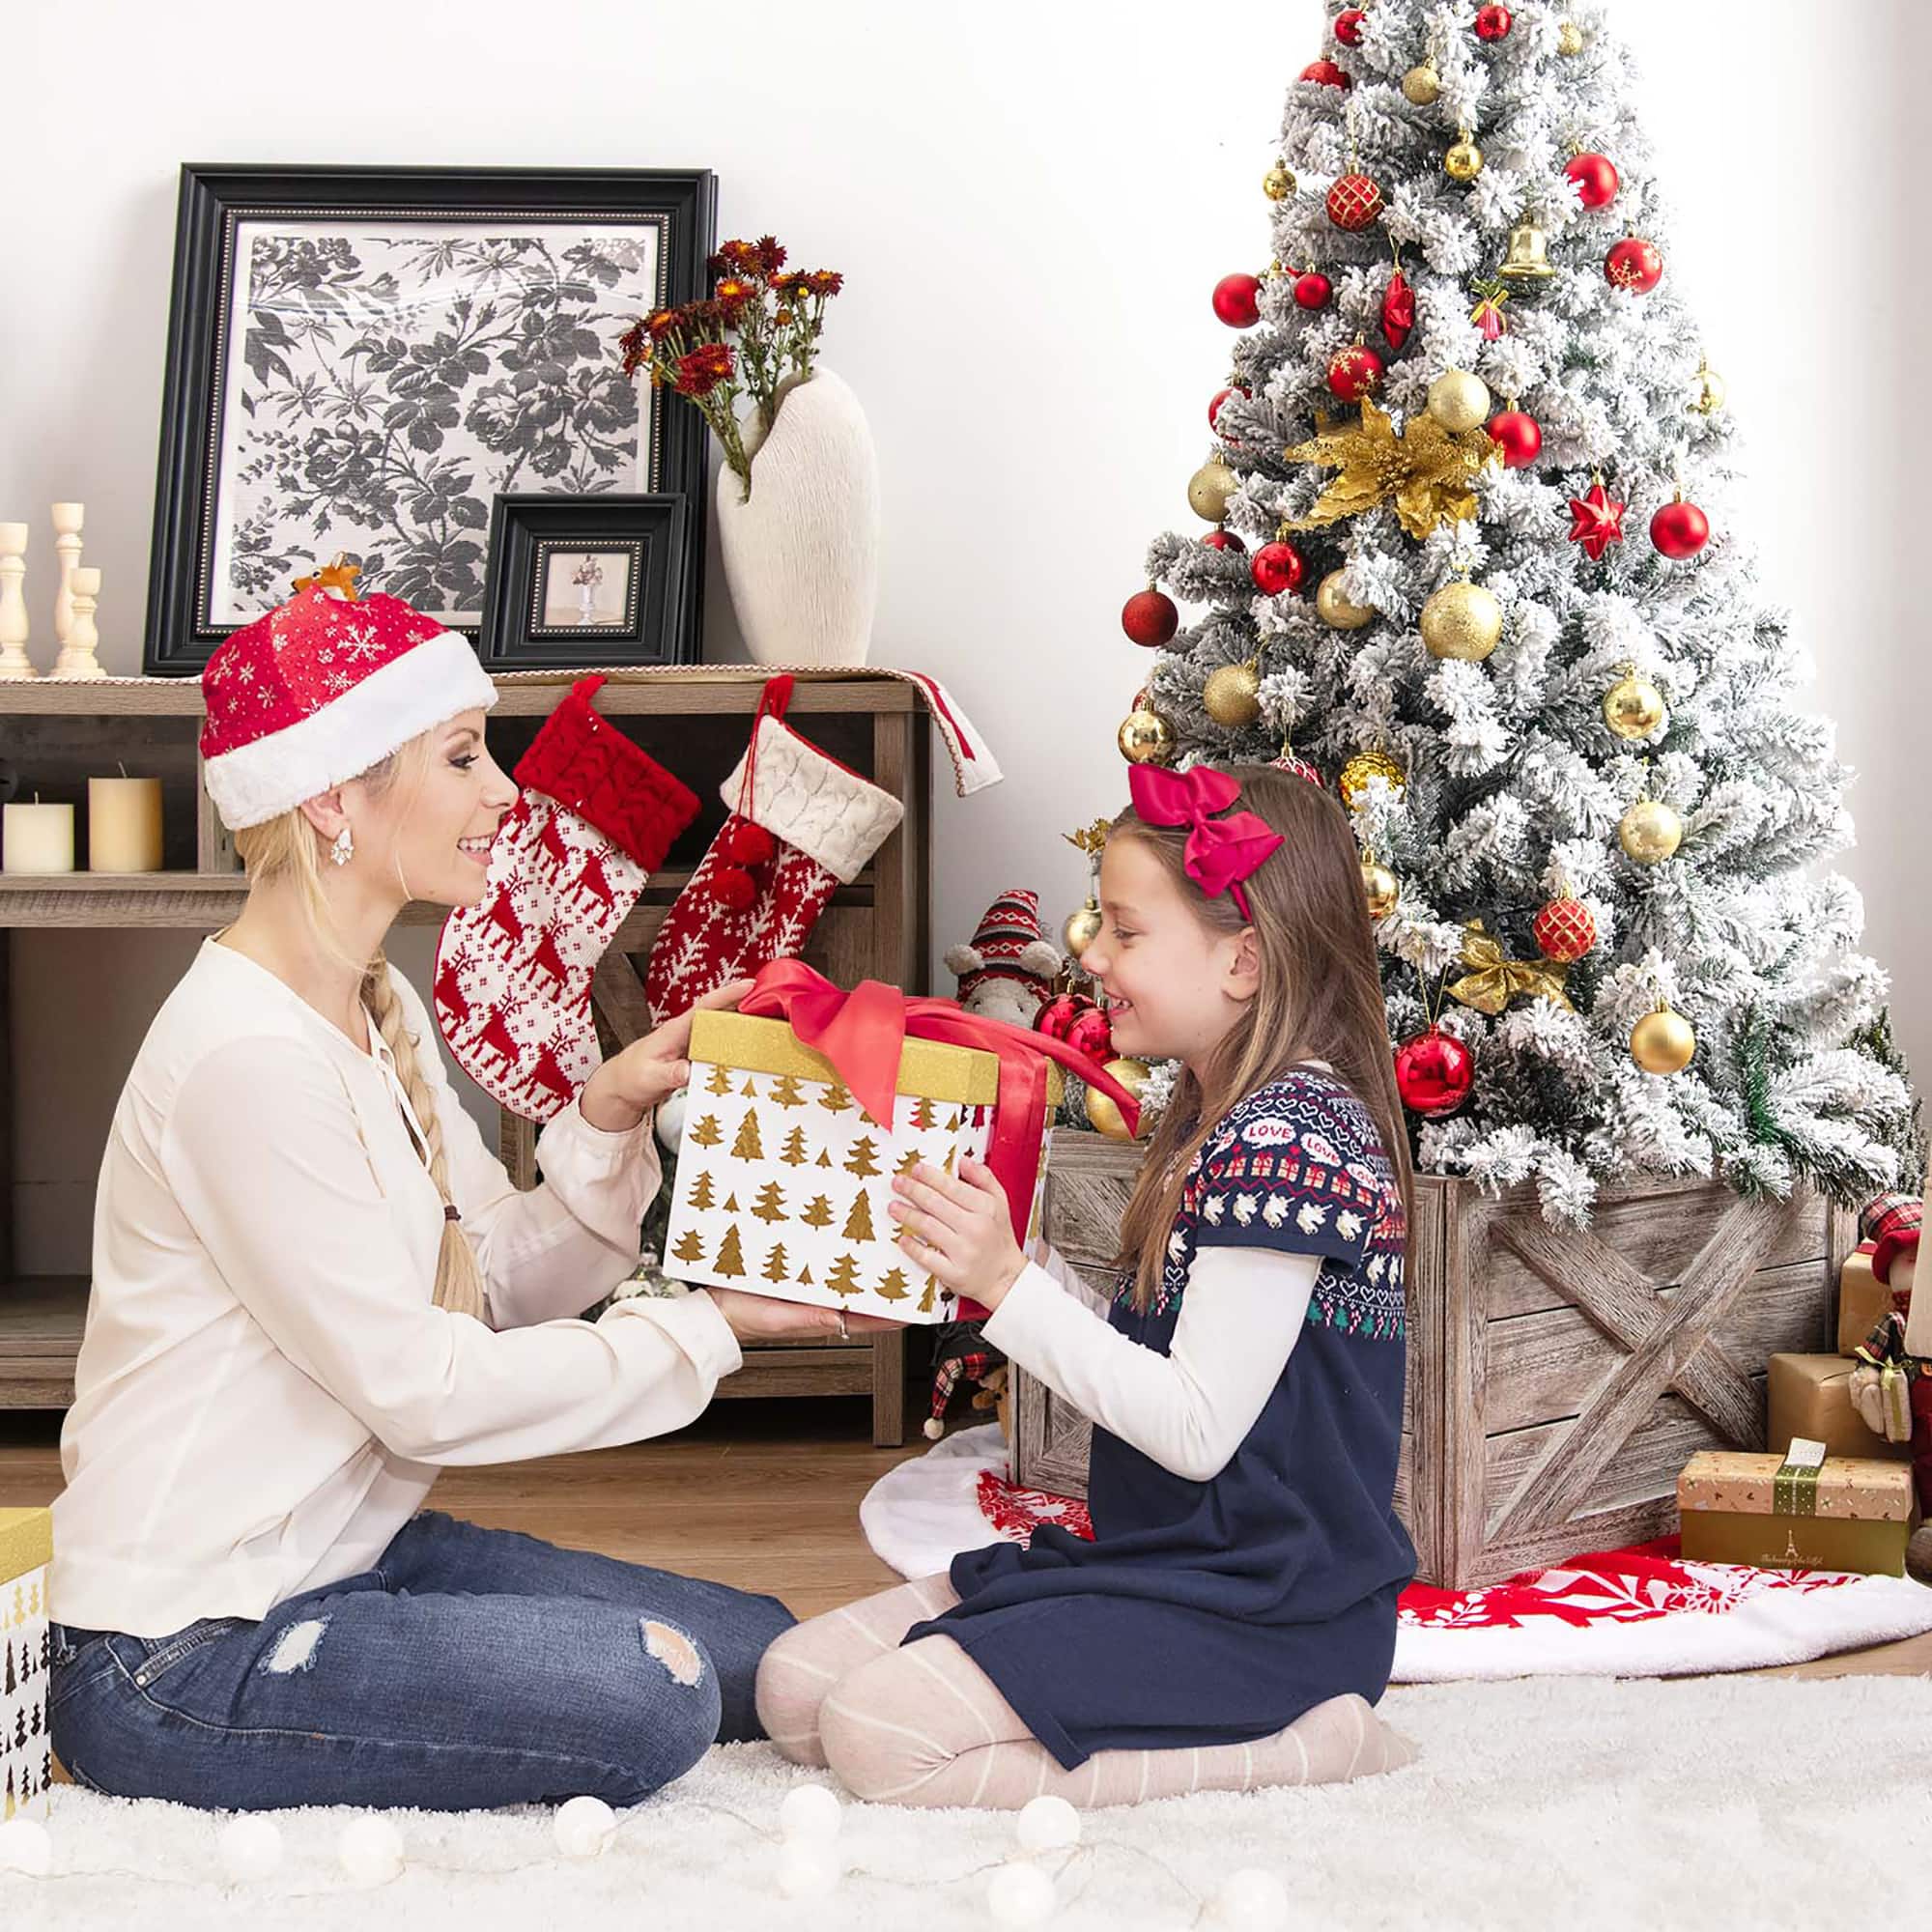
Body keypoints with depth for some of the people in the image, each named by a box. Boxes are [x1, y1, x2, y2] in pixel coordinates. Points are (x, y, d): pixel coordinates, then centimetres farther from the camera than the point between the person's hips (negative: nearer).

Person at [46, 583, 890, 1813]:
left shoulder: (379, 1010, 8)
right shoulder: (246, 1056, -23)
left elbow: (502, 1285, 6)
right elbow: (425, 1388, -21)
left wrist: (611, 1116, -10)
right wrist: (707, 1329, -14)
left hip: (349, 1548, 9)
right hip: (184, 1659, -9)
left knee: (766, 1653, 4)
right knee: (649, 1692, -22)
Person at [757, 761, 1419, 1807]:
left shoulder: (1290, 1138, -19)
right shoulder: (1222, 1118, 13)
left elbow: (1199, 1428, -22)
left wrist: (1008, 1284, -22)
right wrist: (998, 1246, 3)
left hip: (1254, 1607, -10)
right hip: (1160, 1560, 11)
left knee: (878, 1737, -20)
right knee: (792, 1689, 4)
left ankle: (1304, 1747, -10)